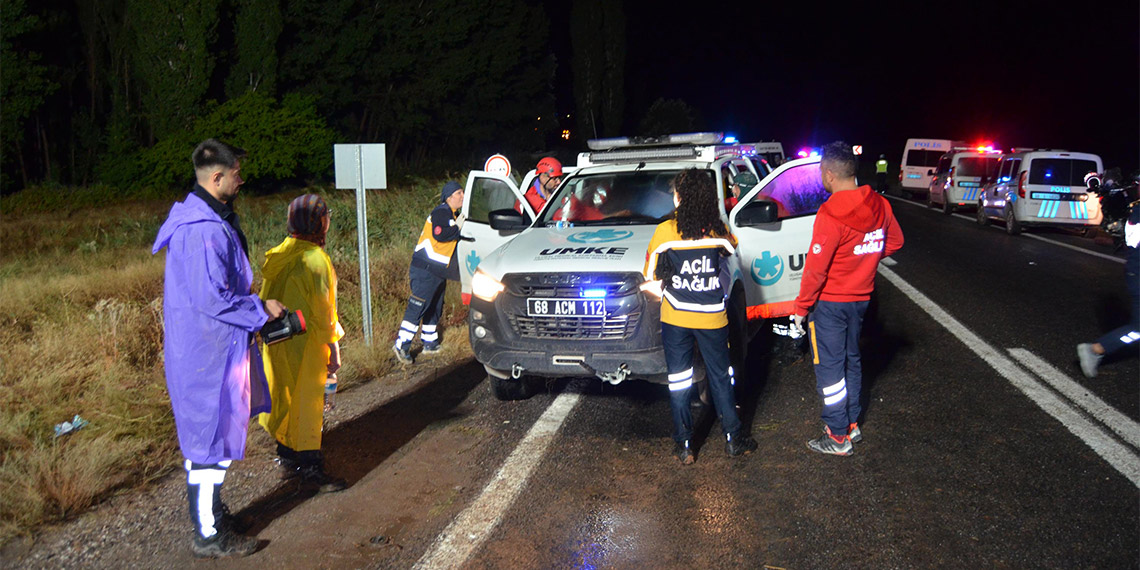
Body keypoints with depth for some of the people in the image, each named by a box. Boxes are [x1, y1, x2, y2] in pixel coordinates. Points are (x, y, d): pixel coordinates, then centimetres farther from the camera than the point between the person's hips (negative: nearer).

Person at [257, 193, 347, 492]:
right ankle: (309, 467, 11)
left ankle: (287, 459, 31)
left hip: (278, 342, 8)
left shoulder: (278, 256, 4)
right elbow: (322, 310, -18)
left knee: (286, 398, 18)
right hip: (306, 344, -8)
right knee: (307, 403, 2)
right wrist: (333, 349, -11)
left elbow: (268, 298, 9)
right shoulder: (315, 259, -20)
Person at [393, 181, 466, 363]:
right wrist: (457, 227, -17)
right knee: (417, 307, -14)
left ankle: (430, 343, 27)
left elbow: (453, 237, 24)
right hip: (425, 268, -10)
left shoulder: (453, 215, 19)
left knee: (434, 307, 16)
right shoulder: (441, 213, -13)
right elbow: (439, 235, -27)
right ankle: (401, 345, -14)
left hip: (438, 271, 10)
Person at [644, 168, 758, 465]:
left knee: (678, 380, 10)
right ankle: (733, 438, 24)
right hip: (712, 317, 2)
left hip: (675, 318, -1)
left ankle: (684, 444, 14)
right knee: (720, 377, 16)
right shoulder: (719, 231, -7)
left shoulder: (665, 231, -13)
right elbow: (732, 249, 15)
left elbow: (651, 274, -4)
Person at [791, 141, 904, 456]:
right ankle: (852, 424, 32)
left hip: (831, 302, -8)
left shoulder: (831, 214, -24)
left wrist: (801, 307, -12)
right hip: (861, 298, 8)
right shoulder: (879, 206, -1)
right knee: (851, 360, 21)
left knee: (830, 367, 3)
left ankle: (839, 437, 9)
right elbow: (894, 242, 15)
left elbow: (816, 268, -21)